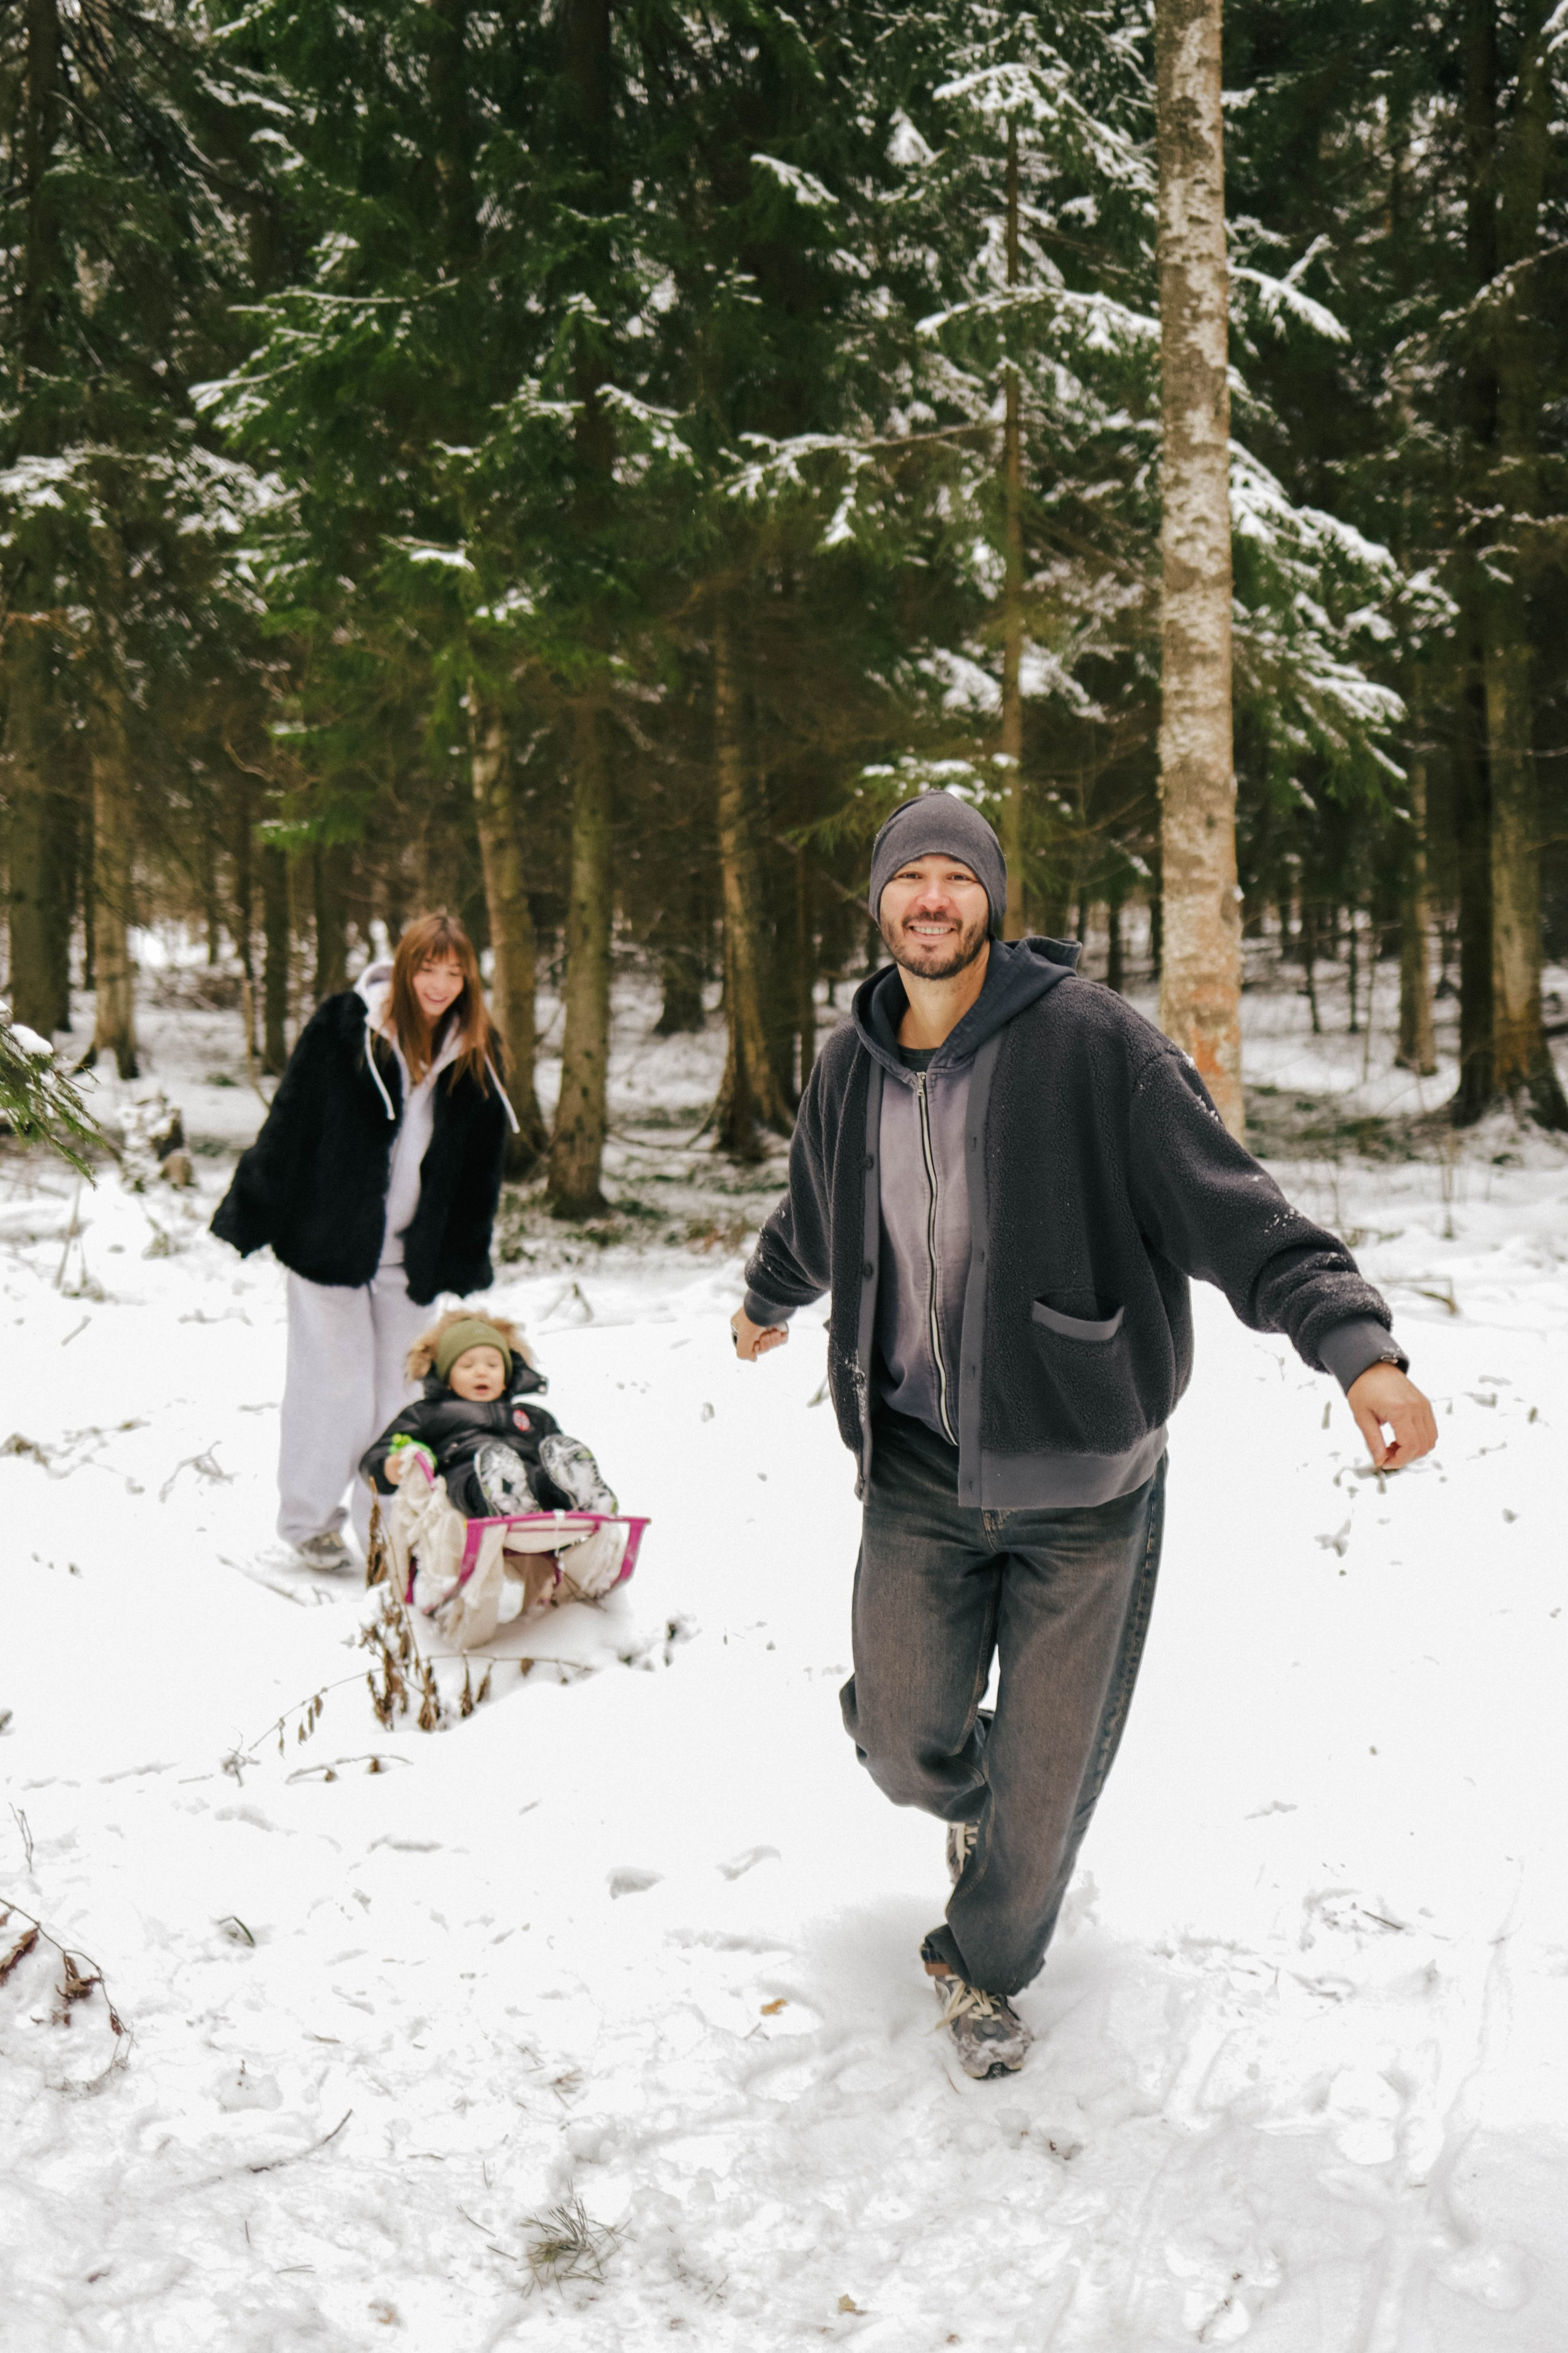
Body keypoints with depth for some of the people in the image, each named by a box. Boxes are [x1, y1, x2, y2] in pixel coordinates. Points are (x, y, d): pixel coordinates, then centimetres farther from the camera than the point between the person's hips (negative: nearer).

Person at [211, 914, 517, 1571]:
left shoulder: (477, 1055, 2)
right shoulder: (343, 1026, -11)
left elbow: (480, 1164, 10)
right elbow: (288, 1124, -7)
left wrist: (465, 1260, 10)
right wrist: (250, 1218, -6)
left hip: (411, 1255, 4)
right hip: (329, 1239, -4)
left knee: (400, 1392, 9)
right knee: (334, 1382, 1)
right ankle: (310, 1519, 19)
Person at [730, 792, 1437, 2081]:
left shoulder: (1090, 1041, -14)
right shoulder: (852, 1067, 2)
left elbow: (1236, 1209, -19)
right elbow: (810, 1223, 24)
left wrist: (1359, 1344, -33)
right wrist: (767, 1300, 42)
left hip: (1081, 1477, -3)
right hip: (920, 1460, 3)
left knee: (1047, 1777, 7)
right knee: (904, 1743, 6)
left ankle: (985, 1965, 37)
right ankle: (971, 1799, 45)